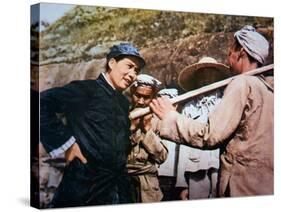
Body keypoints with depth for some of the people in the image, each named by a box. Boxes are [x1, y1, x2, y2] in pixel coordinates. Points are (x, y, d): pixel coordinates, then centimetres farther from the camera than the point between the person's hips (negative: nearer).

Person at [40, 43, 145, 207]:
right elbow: (43, 103, -19)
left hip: (119, 186, 7)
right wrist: (65, 142, -16)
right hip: (85, 186, -7)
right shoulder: (86, 89, -7)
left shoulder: (124, 103, 16)